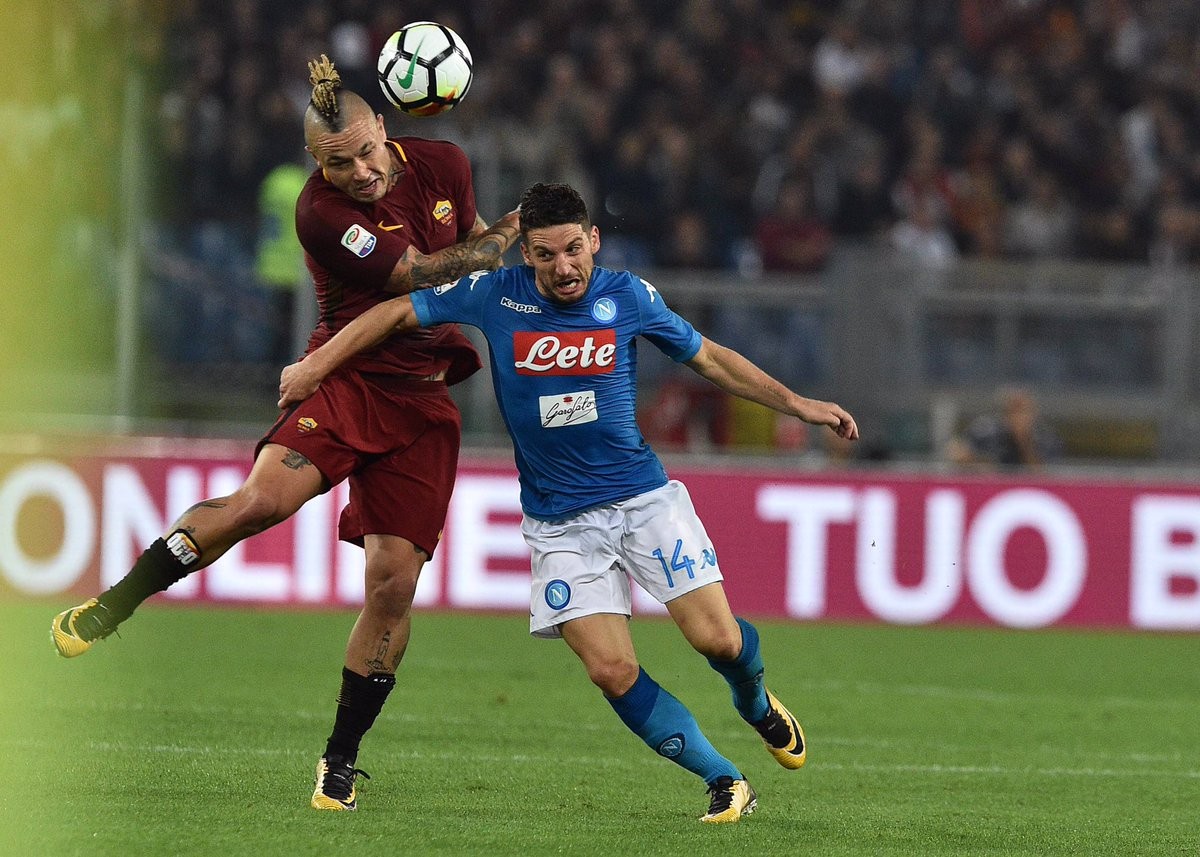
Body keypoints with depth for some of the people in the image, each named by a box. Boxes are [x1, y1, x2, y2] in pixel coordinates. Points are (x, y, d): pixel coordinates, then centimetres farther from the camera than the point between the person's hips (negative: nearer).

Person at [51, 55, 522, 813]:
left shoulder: (444, 165, 1)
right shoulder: (321, 210, -17)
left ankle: (342, 757, 7)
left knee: (394, 583, -5)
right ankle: (111, 609, -15)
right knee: (265, 496, -30)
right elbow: (424, 274, -16)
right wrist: (510, 234, -3)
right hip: (347, 376, -4)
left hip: (425, 402, 4)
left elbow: (473, 240, 23)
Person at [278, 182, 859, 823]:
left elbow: (709, 359, 10)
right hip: (559, 523, 0)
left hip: (644, 498, 0)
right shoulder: (495, 295, -7)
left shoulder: (628, 297, -4)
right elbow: (397, 313, 4)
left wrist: (797, 405, 9)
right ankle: (724, 782, 0)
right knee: (612, 672, -14)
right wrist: (316, 365, 0)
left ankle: (756, 704, 25)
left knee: (718, 639, -12)